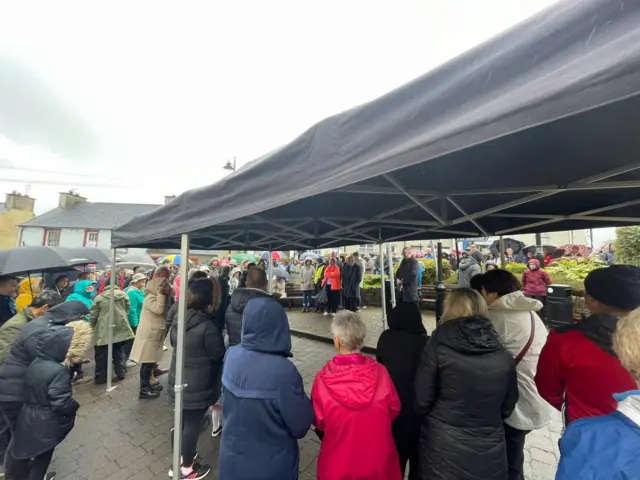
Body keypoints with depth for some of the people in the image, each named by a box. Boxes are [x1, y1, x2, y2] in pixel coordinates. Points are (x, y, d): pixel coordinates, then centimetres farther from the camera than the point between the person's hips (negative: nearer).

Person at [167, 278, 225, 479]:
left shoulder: (179, 319, -5)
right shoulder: (208, 325, -28)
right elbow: (218, 355, -18)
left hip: (178, 380, 7)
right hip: (199, 386, -7)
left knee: (181, 421, 23)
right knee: (193, 425, 11)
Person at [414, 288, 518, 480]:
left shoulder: (438, 346, -19)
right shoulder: (504, 356, -8)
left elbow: (421, 401, -12)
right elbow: (508, 407, 6)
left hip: (442, 449, -3)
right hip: (489, 452, 3)